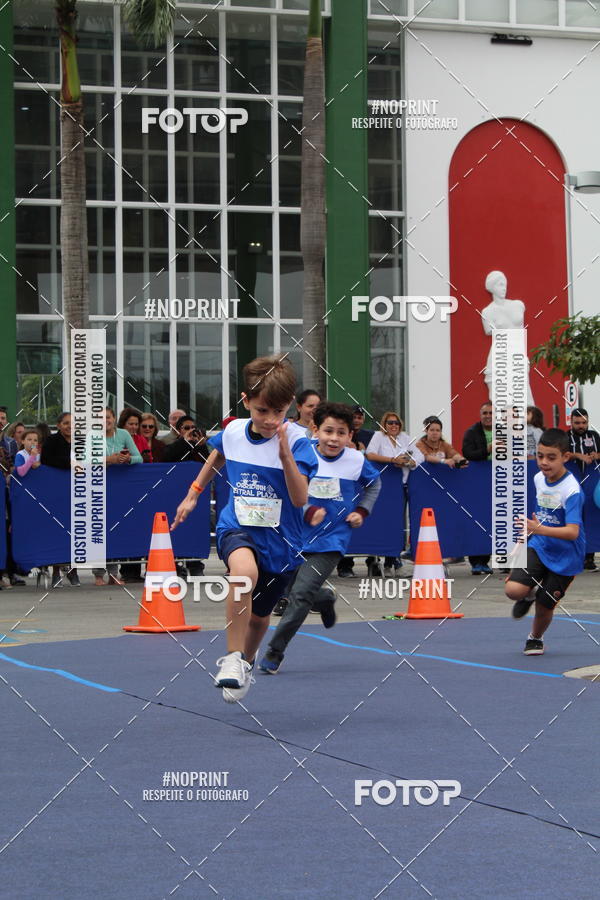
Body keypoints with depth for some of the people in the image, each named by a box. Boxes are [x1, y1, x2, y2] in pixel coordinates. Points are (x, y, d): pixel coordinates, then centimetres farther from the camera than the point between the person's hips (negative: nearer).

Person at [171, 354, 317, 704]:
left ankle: (246, 661, 53)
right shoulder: (232, 432, -5)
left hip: (280, 538, 0)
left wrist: (285, 455, -37)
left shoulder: (297, 440, -16)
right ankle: (233, 658, -22)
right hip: (237, 527, 0)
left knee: (259, 615, 18)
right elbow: (217, 456, 21)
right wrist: (193, 494, 28)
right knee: (245, 571, -36)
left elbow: (300, 499, -25)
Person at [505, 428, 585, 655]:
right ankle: (531, 593, 19)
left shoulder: (571, 490, -25)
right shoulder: (539, 479, -3)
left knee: (544, 605, 6)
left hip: (564, 557, -4)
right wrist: (529, 530, 24)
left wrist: (539, 529, -46)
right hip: (538, 547, 4)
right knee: (513, 590, -19)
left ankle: (535, 638, 39)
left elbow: (572, 532, -34)